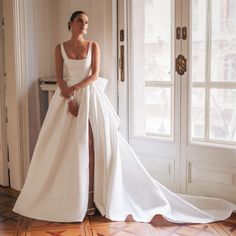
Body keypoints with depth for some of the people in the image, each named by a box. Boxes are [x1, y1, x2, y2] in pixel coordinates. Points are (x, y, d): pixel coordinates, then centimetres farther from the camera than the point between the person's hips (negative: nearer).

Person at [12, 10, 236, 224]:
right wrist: (69, 98, -14)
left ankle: (90, 195, -3)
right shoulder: (60, 47, 6)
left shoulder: (93, 45, 3)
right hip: (68, 96, 2)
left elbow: (95, 74, -5)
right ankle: (68, 195, 10)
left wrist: (75, 88, -18)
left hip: (89, 96, -2)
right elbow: (59, 77, 0)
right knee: (66, 146, -1)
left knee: (89, 145, -8)